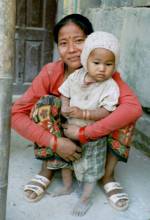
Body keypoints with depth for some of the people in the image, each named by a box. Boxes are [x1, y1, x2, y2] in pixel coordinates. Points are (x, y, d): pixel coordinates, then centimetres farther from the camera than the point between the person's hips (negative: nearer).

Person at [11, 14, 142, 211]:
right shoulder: (50, 73, -21)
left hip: (96, 138, 0)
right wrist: (54, 143, -37)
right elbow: (17, 114, -25)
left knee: (125, 113, -26)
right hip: (62, 140, 0)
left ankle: (108, 175, -10)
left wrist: (83, 133, -42)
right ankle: (47, 169, -10)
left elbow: (134, 107, -39)